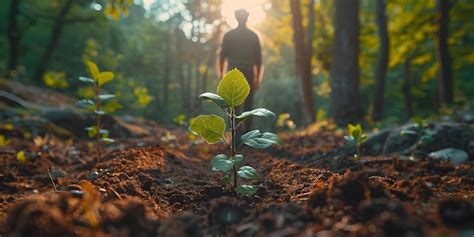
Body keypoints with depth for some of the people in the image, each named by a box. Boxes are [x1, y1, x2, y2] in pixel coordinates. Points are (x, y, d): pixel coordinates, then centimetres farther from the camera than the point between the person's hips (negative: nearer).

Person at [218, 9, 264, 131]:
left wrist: (221, 75, 8)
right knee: (248, 105, 5)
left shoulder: (228, 35, 3)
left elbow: (222, 56, 1)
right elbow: (258, 58, 4)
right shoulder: (253, 36, 5)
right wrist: (257, 78, 10)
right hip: (248, 74, 1)